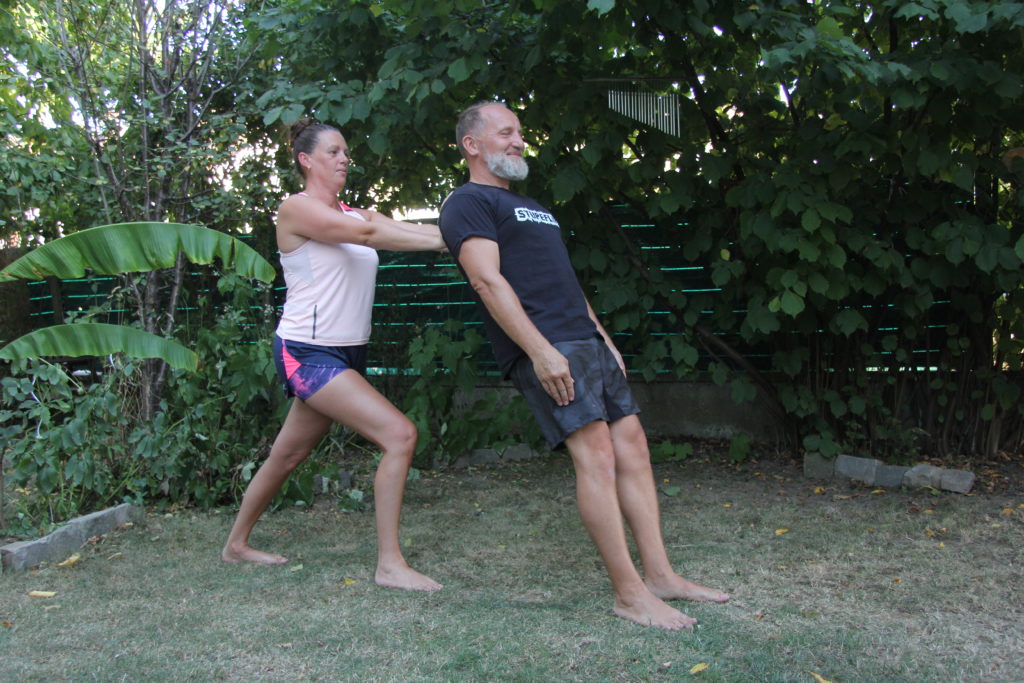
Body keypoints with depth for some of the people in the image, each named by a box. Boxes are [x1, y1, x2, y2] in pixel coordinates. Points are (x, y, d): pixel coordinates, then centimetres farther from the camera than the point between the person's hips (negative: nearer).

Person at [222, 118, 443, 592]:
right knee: (400, 435, -18)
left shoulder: (354, 213, 14)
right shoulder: (296, 208, -9)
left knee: (288, 455, 19)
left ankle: (236, 544, 37)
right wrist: (445, 239, -27)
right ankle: (389, 564, -13)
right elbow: (367, 233, -23)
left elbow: (403, 229, -4)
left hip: (346, 354, 8)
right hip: (308, 353, -8)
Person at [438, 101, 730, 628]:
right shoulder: (468, 203, 0)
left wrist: (605, 339, 20)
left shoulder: (528, 206, 29)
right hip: (544, 349, -9)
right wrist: (541, 350, -22)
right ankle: (629, 594, -11)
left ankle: (660, 574, 7)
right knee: (595, 453, -15)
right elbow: (487, 279, -14)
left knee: (632, 445, 3)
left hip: (586, 340, 9)